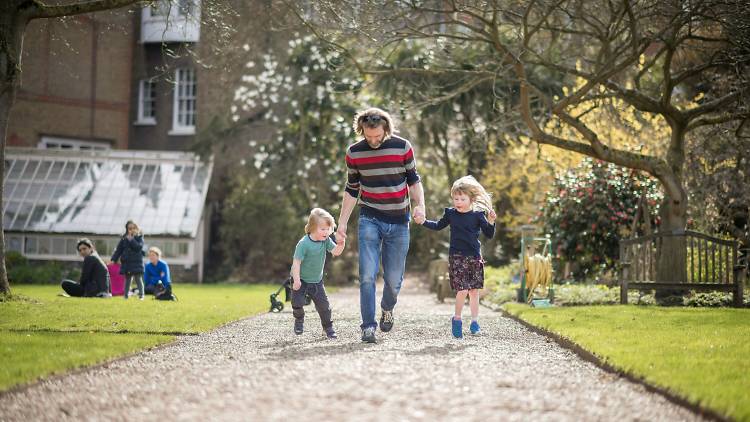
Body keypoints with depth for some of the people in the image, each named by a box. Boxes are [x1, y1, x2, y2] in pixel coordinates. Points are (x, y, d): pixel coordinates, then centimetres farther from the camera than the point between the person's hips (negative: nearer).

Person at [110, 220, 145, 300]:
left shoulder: (139, 237, 1)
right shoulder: (124, 238, 8)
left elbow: (139, 247, -16)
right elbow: (118, 250, 6)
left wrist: (131, 239, -16)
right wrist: (113, 259, -2)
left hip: (137, 262, -3)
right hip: (127, 262, 3)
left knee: (138, 279, -2)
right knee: (127, 279, 9)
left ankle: (141, 295, -1)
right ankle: (126, 295, 13)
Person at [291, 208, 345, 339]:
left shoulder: (325, 240, -7)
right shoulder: (303, 244, -25)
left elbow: (336, 252, -7)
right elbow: (296, 262, -24)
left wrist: (341, 243, -28)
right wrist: (296, 280, -29)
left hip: (317, 280, 5)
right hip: (301, 280, -5)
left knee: (323, 304, 3)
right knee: (297, 303, -10)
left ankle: (328, 327, 20)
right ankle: (299, 320, 22)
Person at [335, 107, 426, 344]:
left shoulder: (402, 147, -4)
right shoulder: (354, 152, -1)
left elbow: (413, 180, 5)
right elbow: (351, 191, 8)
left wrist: (420, 205, -12)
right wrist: (342, 223, 5)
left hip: (398, 221, 0)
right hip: (370, 220, 0)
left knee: (394, 278, 4)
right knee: (367, 275, -13)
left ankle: (387, 309, 35)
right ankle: (368, 326, -10)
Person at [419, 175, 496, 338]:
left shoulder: (478, 215, -1)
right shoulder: (450, 214, 4)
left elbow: (489, 235, 0)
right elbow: (438, 226, 22)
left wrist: (490, 222, -16)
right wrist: (423, 222, 10)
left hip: (475, 257, 1)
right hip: (457, 257, -1)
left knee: (474, 290, 5)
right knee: (462, 290, -12)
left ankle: (474, 321, 16)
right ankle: (457, 319, 7)